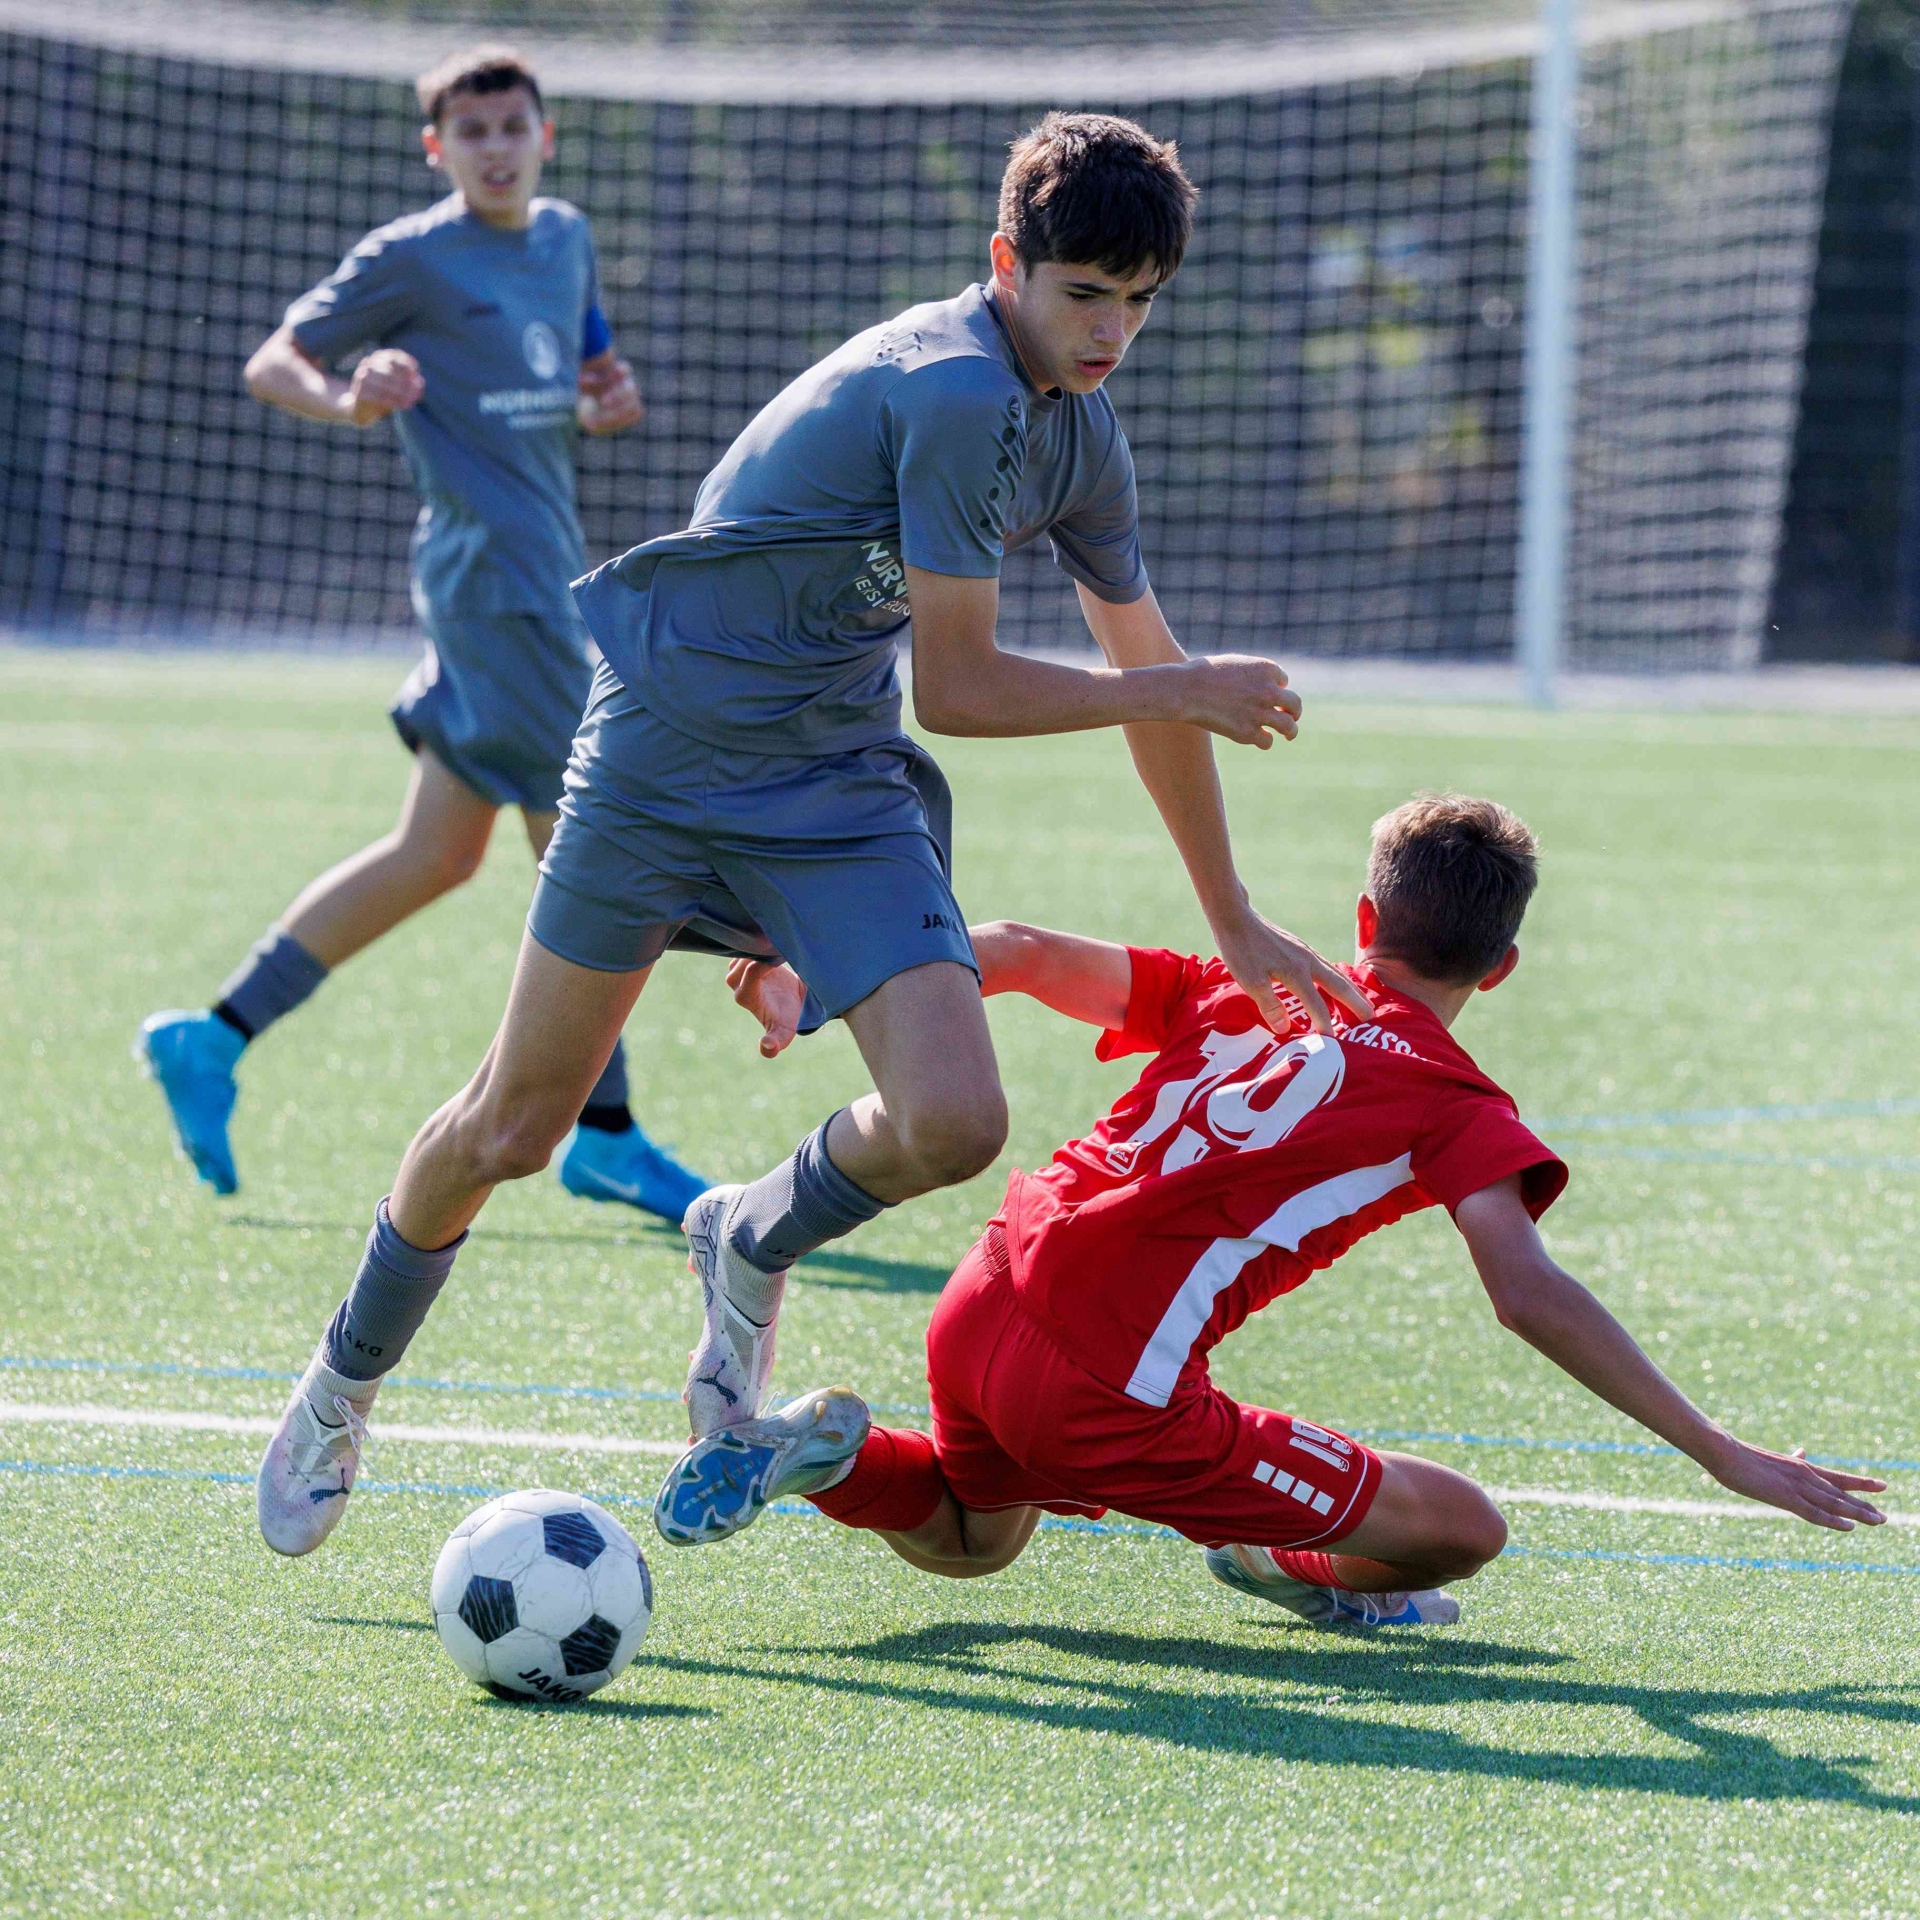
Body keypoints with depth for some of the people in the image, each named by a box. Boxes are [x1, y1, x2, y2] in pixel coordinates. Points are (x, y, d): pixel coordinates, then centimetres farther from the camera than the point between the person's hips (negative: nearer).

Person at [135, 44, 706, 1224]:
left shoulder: (568, 239, 15)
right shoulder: (411, 259, -6)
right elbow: (272, 363, -6)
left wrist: (608, 401, 4)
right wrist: (346, 401, -28)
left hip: (546, 574, 8)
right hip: (491, 574, -8)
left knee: (436, 858, 10)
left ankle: (214, 1038, 16)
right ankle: (605, 1137, 1)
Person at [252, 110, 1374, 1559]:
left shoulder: (1081, 428, 4)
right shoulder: (957, 393, -24)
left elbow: (1147, 667, 16)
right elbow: (958, 687, -21)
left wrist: (1235, 922, 21)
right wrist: (1185, 693, -14)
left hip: (841, 787, 6)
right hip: (664, 762, -6)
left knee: (954, 1123, -16)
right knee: (511, 1129, 4)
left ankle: (755, 1245, 16)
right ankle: (342, 1388, 30)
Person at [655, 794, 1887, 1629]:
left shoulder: (1241, 995, 18)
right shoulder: (1451, 1098, 1)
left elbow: (1023, 954, 15)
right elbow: (1530, 1296, -11)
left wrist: (817, 987, 23)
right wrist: (1724, 1456, -9)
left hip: (980, 1306, 6)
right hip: (1111, 1394, -6)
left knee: (964, 1543, 38)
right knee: (1462, 1531, 0)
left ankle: (832, 1448, 11)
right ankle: (1298, 1568, 24)